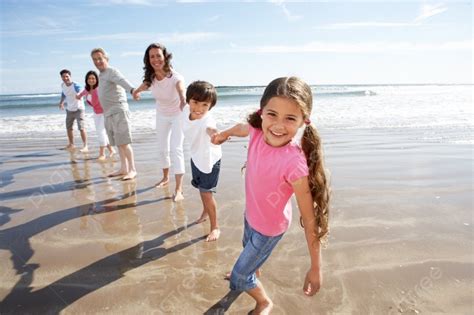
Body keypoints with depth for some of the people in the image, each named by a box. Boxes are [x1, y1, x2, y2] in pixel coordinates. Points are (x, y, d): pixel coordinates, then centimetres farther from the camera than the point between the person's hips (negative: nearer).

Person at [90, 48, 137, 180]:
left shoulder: (112, 72, -8)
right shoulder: (101, 75, 20)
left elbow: (123, 81, -30)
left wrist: (132, 90, -52)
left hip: (118, 111, -9)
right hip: (108, 114, 9)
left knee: (124, 142, -11)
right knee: (118, 143, 10)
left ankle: (132, 170, -6)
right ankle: (123, 169, 16)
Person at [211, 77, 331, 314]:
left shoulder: (294, 163, -39)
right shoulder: (257, 132, -23)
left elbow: (310, 219, -30)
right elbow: (241, 128, 4)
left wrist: (316, 268, -23)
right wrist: (224, 134, 25)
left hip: (269, 227, -6)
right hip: (250, 214, 6)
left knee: (239, 279, 10)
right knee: (248, 248, 36)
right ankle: (252, 273, 71)